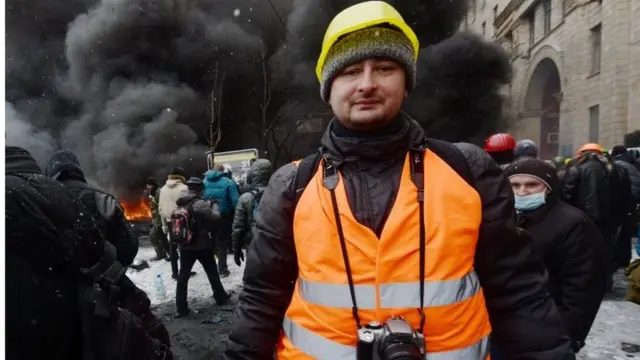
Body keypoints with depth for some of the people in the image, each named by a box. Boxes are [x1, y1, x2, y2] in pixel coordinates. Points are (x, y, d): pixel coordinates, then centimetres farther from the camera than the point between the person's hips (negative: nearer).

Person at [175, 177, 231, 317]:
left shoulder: (180, 203, 5)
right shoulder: (199, 203, -17)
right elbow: (214, 217, -20)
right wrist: (214, 205, -1)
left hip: (185, 245, 5)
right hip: (202, 245, -5)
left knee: (183, 276, 6)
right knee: (212, 272, 13)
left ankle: (181, 308, 7)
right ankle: (220, 297, 28)